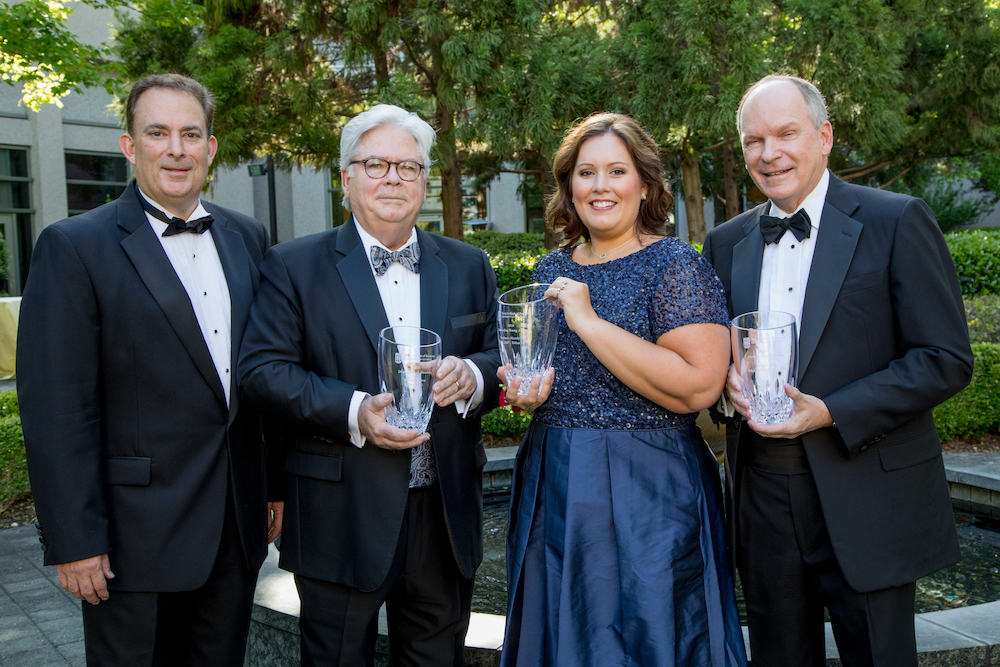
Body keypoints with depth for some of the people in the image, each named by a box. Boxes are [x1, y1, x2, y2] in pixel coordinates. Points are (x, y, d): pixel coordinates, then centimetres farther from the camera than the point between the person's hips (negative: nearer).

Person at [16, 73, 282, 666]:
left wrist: (277, 482, 11)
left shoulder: (247, 237, 7)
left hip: (238, 526, 5)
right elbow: (56, 410, -12)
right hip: (136, 537, -5)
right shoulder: (74, 247, -9)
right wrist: (73, 543, -14)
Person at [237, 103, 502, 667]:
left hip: (446, 516, 4)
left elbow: (504, 359, 10)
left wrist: (471, 375, -13)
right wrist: (354, 412, -21)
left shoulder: (469, 267, 10)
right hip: (344, 520, -3)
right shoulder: (294, 267, -1)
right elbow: (262, 370, -8)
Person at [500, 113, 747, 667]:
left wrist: (590, 322, -21)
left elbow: (699, 387, -22)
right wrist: (525, 390, -1)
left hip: (647, 493, -6)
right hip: (553, 485, 6)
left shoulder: (676, 267, -10)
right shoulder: (553, 271, 9)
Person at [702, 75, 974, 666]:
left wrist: (829, 413, -19)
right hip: (763, 494, 4)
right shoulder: (726, 242, 8)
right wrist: (726, 382, -8)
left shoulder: (897, 221, -7)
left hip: (867, 500, -4)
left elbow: (947, 359, -10)